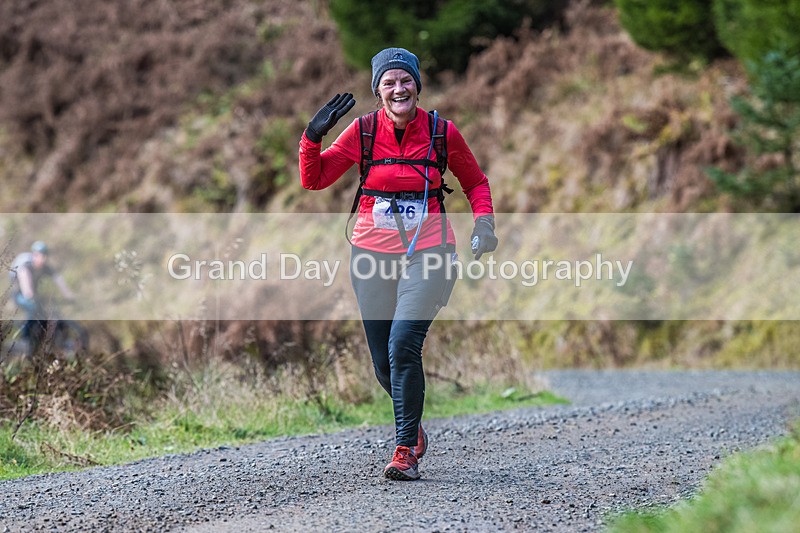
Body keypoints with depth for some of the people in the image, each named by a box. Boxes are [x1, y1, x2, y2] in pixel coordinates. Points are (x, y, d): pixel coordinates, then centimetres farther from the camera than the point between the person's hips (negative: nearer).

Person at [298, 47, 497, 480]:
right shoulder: (364, 131, -1)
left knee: (403, 345, -20)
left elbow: (475, 183, 14)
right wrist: (313, 137, -13)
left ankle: (406, 451, -10)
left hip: (426, 253, -2)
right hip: (372, 251, 2)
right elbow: (314, 179, 2)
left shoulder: (442, 133, -2)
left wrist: (484, 222, -3)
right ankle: (411, 424, 37)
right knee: (384, 363, 6)